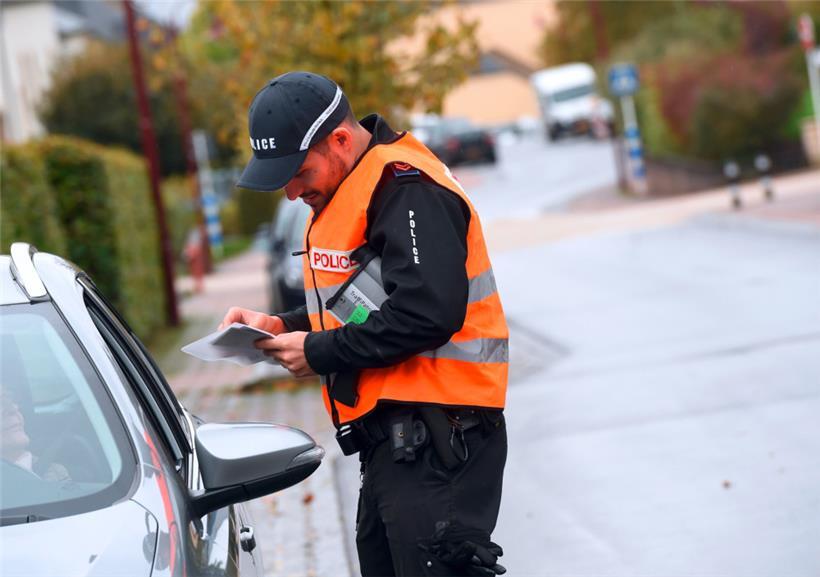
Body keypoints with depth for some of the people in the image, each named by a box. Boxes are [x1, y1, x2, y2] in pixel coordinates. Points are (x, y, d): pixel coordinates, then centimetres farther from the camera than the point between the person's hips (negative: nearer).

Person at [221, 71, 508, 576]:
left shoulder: (405, 189, -15)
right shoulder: (345, 192, 17)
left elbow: (427, 313, -25)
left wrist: (319, 353, -15)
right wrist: (282, 326, 8)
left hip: (435, 438, -10)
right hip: (392, 436, 10)